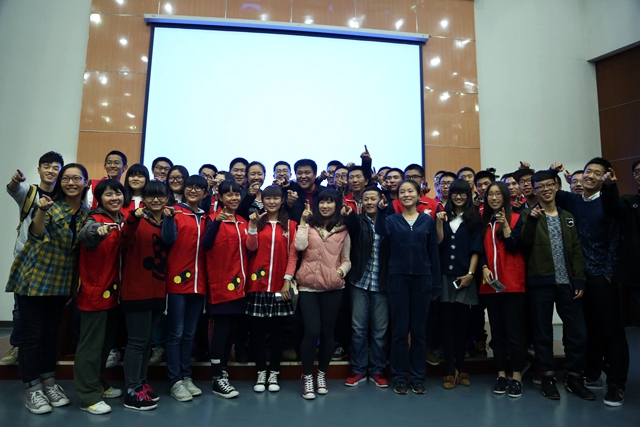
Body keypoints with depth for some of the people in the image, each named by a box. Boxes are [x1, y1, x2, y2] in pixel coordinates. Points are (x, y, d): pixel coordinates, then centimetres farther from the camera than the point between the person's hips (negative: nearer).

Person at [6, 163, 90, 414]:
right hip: (34, 276, -4)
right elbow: (36, 235, -26)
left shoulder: (86, 214, 2)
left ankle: (49, 383, 27)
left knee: (51, 333, 15)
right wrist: (41, 212, -44)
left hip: (61, 281, 5)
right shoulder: (51, 204, -11)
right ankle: (32, 390, 14)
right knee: (32, 333, 2)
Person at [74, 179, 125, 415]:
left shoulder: (122, 221, 7)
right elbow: (85, 234, -39)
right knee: (91, 344, 2)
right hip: (94, 291, -7)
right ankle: (88, 396, 14)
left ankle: (99, 385, 35)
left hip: (114, 291, 8)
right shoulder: (95, 220, -14)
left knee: (106, 342, 19)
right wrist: (98, 231, -59)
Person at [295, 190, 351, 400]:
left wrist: (341, 271, -10)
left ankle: (322, 374, 30)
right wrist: (303, 221, -9)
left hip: (333, 287, 2)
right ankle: (307, 377, 14)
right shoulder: (309, 225, 3)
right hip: (308, 286, -2)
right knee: (312, 331, -5)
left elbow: (346, 259, 9)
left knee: (327, 331, 10)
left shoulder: (343, 230, 7)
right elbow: (300, 246, -15)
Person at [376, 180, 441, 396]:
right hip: (397, 279, -1)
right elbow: (381, 232, -19)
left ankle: (417, 377, 23)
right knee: (399, 330, 5)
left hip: (422, 279, 1)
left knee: (419, 330, 9)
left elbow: (434, 254, 6)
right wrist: (381, 211, -33)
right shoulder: (392, 220, 5)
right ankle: (400, 377, 19)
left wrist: (436, 284, 3)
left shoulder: (428, 221, 6)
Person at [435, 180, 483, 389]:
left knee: (462, 322, 5)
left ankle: (460, 368, 17)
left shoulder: (474, 218, 6)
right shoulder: (444, 216, 11)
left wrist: (470, 274, -7)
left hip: (464, 277, -1)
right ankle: (450, 370, 9)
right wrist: (439, 222, -11)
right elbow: (439, 243, 0)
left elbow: (476, 248, 1)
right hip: (444, 276, 1)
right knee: (447, 322, 2)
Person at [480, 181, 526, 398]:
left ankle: (517, 377, 10)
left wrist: (505, 224, -18)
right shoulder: (483, 221, 11)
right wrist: (484, 268, -7)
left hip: (512, 283, -3)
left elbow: (514, 247, -10)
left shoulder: (516, 219, 2)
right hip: (490, 283, 3)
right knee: (496, 331, 8)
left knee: (513, 331, -2)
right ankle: (501, 374, 18)